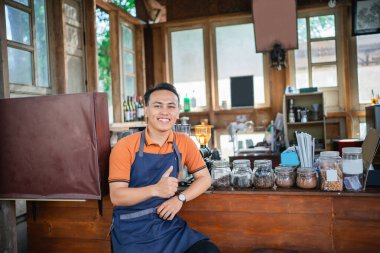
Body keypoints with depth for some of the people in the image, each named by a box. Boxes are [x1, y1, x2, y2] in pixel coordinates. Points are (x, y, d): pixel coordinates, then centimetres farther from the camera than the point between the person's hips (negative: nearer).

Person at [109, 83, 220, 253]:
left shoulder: (184, 143, 1)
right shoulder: (125, 147, -10)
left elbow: (204, 178, 6)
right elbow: (116, 196, -13)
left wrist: (180, 198, -12)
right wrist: (156, 189, -28)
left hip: (168, 224, 3)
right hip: (132, 230, -3)